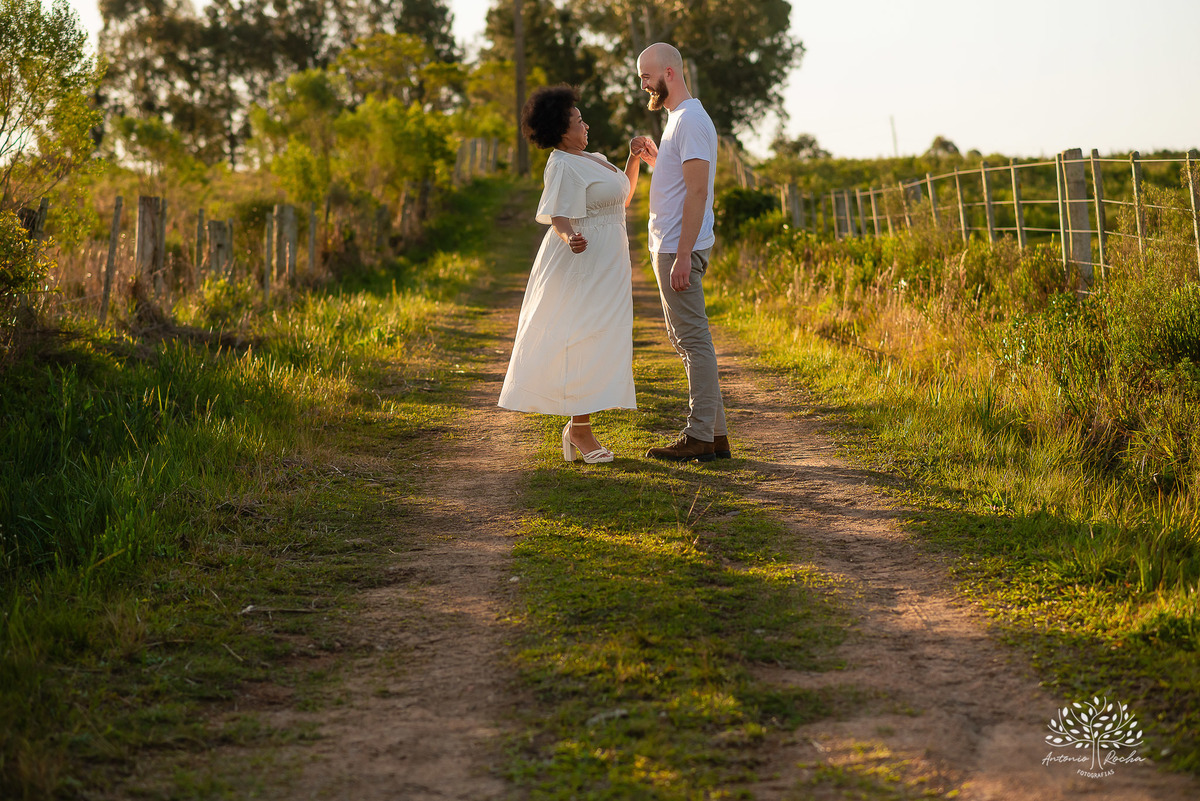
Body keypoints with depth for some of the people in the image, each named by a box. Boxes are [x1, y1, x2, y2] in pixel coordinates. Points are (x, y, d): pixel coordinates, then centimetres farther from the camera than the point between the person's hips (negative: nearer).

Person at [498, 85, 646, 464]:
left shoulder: (592, 160, 17)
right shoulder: (562, 165, -13)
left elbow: (622, 196, 23)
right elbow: (558, 216, -22)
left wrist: (634, 160, 12)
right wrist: (569, 238, -42)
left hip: (604, 267, 10)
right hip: (582, 262, -10)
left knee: (595, 343, 10)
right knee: (584, 343, -10)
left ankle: (578, 424, 15)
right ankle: (579, 430, -7)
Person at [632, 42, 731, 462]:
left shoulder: (690, 120, -15)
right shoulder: (679, 118, 18)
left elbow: (697, 191, -22)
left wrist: (682, 257, -25)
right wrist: (654, 158, 12)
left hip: (680, 249, -11)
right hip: (671, 248, 11)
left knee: (693, 340, -7)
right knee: (687, 340, 12)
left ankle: (700, 438, -5)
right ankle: (714, 432, 16)